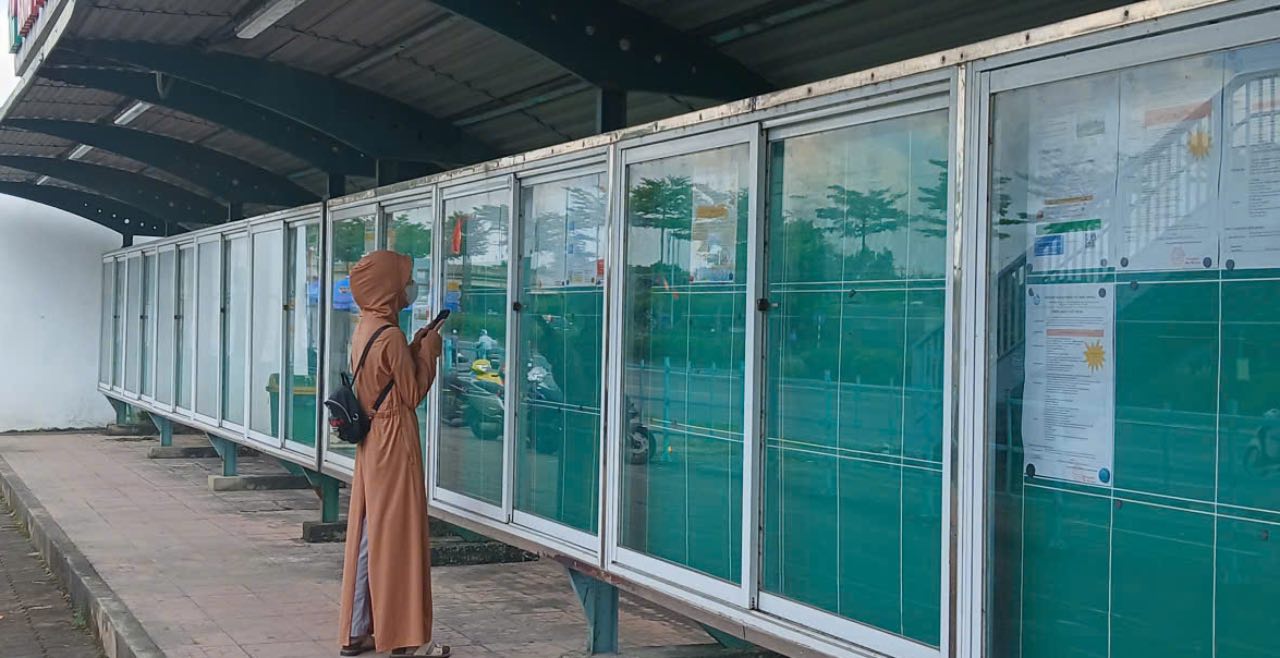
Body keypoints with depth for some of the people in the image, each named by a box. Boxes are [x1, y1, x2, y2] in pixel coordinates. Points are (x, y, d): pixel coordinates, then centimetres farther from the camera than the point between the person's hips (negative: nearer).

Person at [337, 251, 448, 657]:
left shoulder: (364, 330, 9)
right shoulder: (391, 336, -18)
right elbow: (413, 393, -11)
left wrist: (416, 347, 12)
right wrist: (428, 351, -3)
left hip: (371, 442, 9)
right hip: (394, 443, -9)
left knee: (368, 534, 12)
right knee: (397, 536, -3)